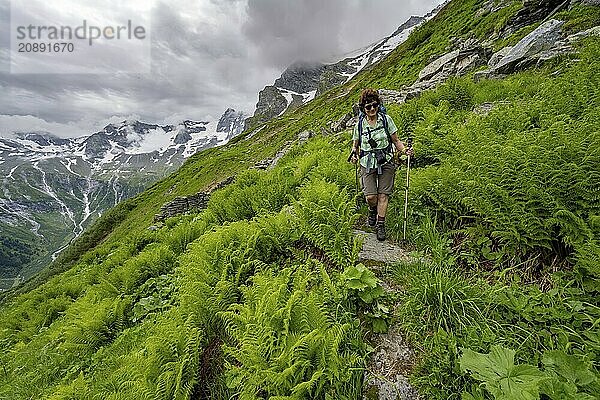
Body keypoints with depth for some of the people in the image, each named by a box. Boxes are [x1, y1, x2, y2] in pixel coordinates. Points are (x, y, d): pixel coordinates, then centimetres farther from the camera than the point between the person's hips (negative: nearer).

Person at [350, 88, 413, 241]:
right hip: (367, 164, 0)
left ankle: (380, 225, 14)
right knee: (370, 196, -7)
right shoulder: (359, 124, 2)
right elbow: (355, 145, 13)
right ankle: (373, 210, 29)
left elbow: (395, 140, 5)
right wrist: (354, 155, -9)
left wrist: (404, 149, -14)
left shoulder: (386, 119, 1)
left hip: (386, 163, 0)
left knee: (383, 195, 0)